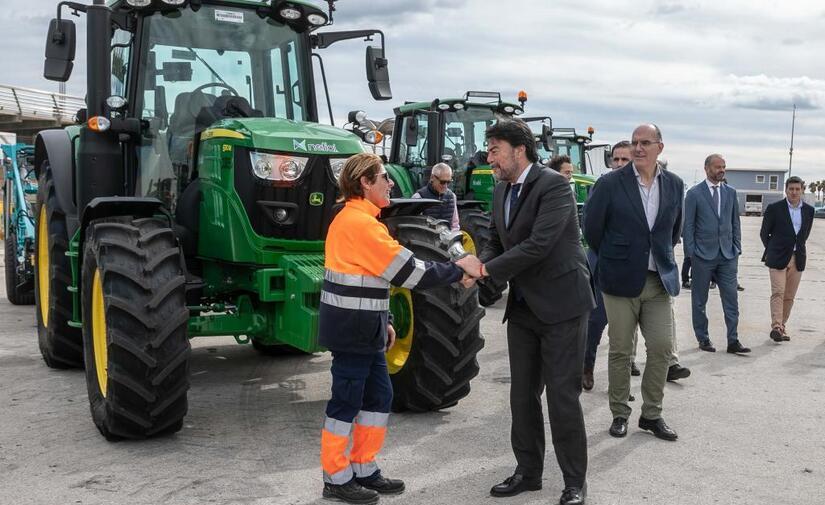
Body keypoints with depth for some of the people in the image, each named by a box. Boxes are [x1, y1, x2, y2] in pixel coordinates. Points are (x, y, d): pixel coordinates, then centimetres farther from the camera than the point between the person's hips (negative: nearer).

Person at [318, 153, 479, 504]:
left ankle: (364, 470, 23)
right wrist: (457, 269, -10)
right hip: (350, 328, -10)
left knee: (378, 396, 14)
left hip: (361, 327, 10)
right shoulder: (360, 222, -19)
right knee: (346, 402, 0)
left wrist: (382, 321, 18)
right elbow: (408, 271, -20)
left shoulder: (354, 218, 14)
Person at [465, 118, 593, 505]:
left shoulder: (554, 185, -17)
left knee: (562, 396, -2)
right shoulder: (501, 190, 7)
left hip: (561, 304, -7)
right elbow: (496, 240, 12)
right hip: (522, 308, 8)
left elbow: (539, 245, -26)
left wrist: (486, 269, -22)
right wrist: (478, 265, -9)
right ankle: (528, 471, 26)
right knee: (523, 394, 12)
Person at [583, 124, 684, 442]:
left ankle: (652, 414, 17)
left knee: (662, 347, 1)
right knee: (620, 351, 4)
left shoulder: (674, 185, 5)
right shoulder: (609, 184, -7)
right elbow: (592, 229, 0)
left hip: (659, 280, 3)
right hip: (622, 281, -3)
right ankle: (620, 414, 18)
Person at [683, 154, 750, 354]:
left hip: (728, 255, 3)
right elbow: (688, 226, -3)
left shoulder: (731, 192, 9)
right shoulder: (694, 193, -3)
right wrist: (690, 254, -8)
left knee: (731, 298, -1)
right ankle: (703, 339, 17)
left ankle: (733, 341, 3)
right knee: (700, 300, 6)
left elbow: (735, 223, 13)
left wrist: (737, 248, 7)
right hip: (703, 255, -3)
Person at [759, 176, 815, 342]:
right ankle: (776, 327, -16)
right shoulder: (774, 208, -4)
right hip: (778, 259, -4)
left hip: (797, 259, 4)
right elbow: (764, 233, 5)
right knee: (778, 293, -12)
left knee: (789, 296, 7)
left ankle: (781, 326, 16)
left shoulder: (809, 210, 7)